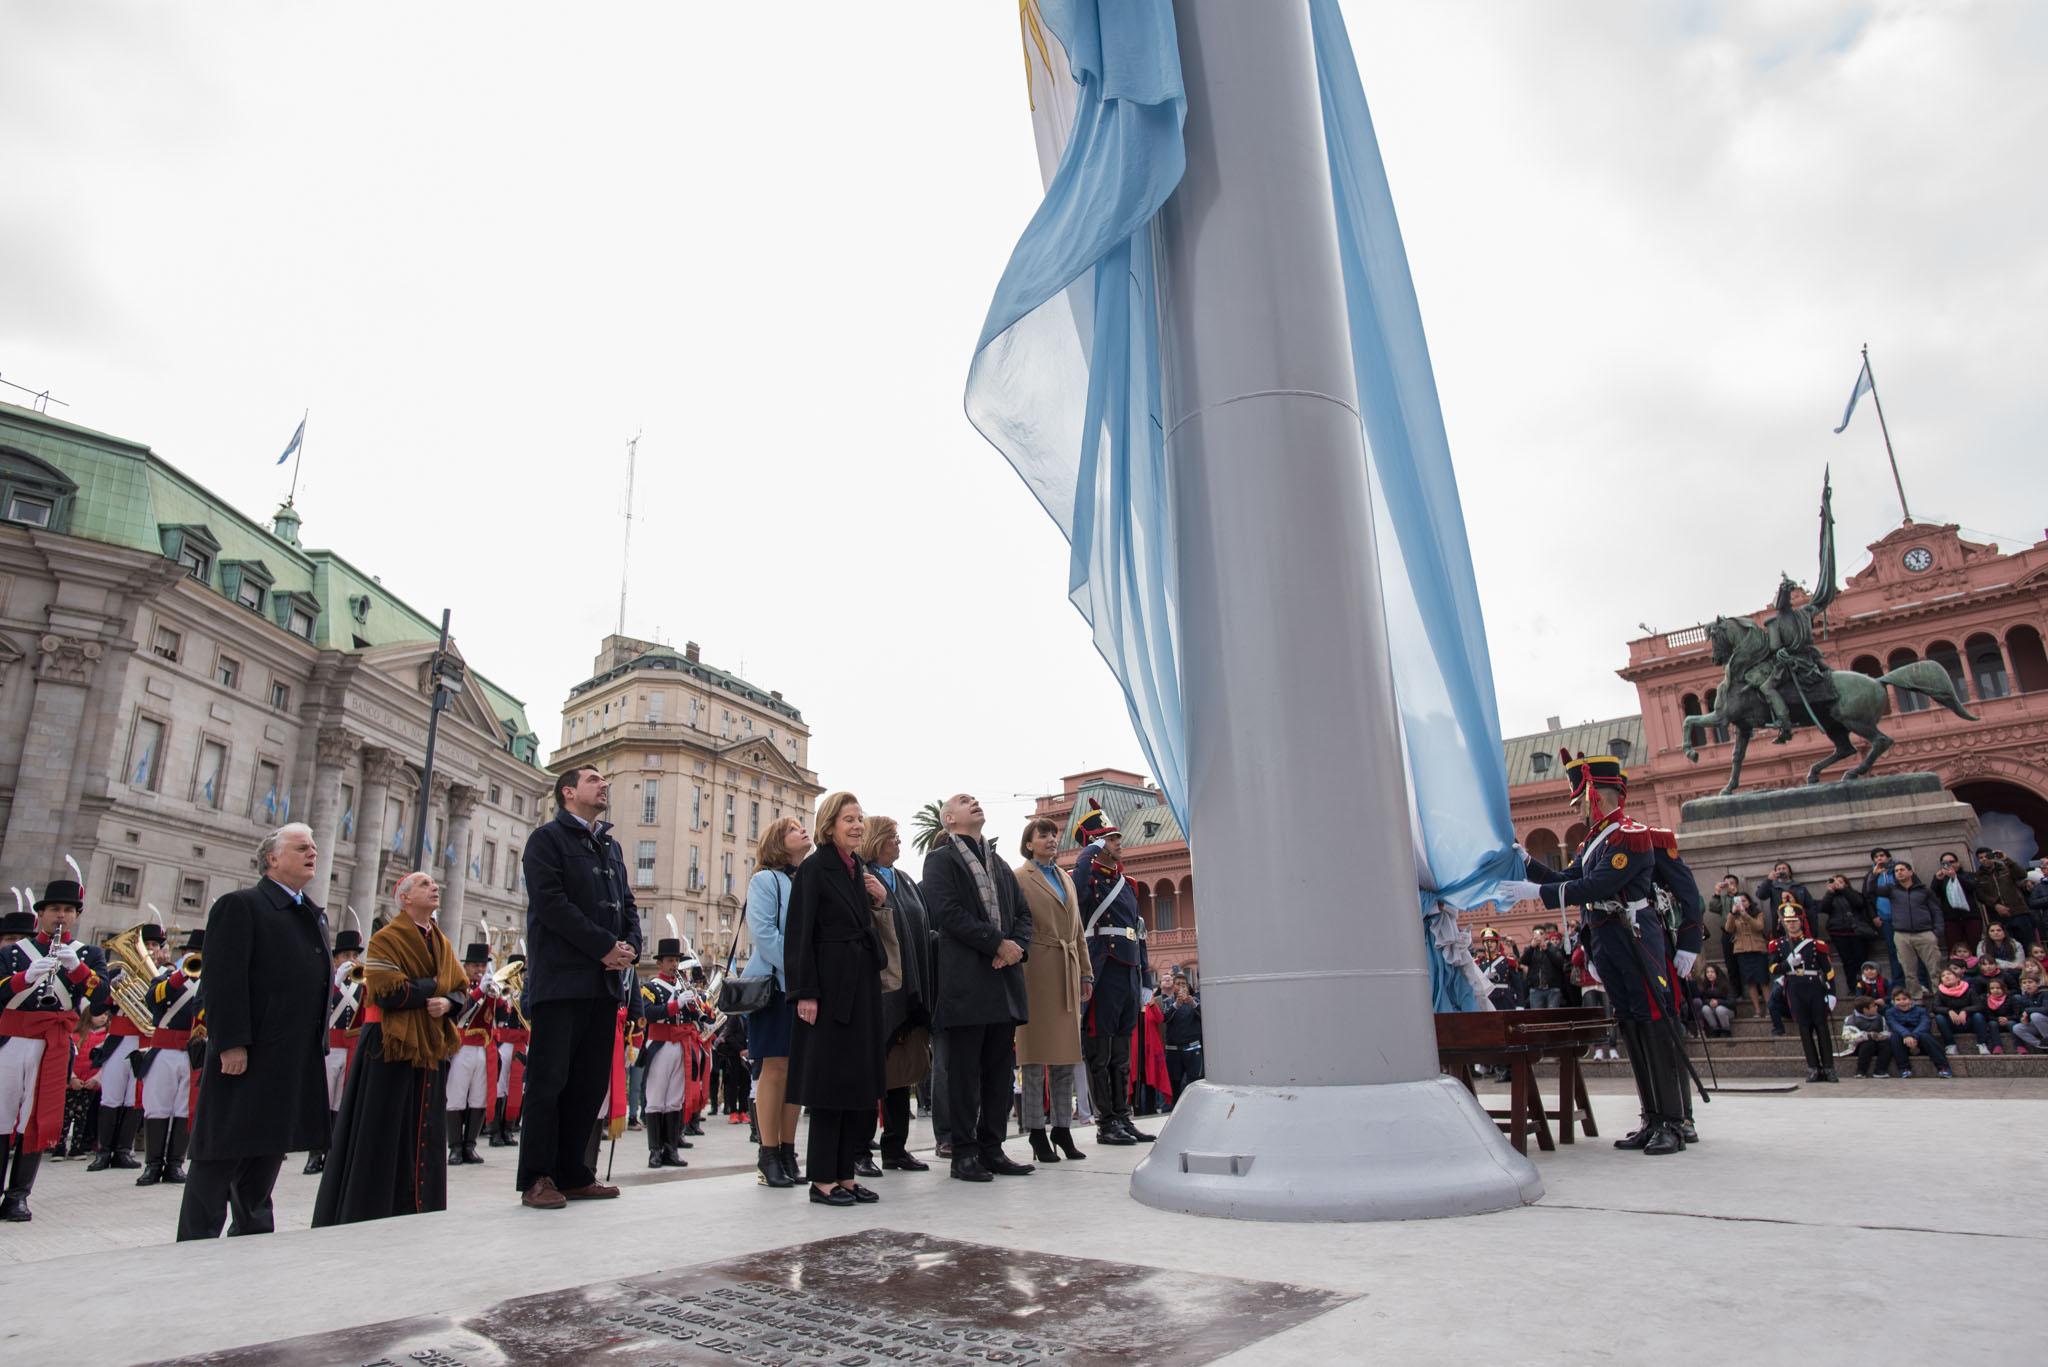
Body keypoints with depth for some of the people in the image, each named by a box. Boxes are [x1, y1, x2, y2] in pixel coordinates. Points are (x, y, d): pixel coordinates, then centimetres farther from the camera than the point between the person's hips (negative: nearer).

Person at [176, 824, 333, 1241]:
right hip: (248, 1058, -8)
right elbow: (224, 979, -15)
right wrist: (232, 1044, -20)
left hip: (297, 1063, 8)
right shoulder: (241, 906, -7)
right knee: (221, 1158, 1)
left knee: (270, 1151, 15)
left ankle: (254, 1238, 25)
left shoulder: (315, 916, 17)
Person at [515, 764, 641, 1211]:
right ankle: (537, 1178, 6)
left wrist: (631, 946, -2)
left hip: (605, 980, 7)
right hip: (561, 979, -7)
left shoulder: (611, 847, 21)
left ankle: (572, 1173, 16)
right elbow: (551, 902, -12)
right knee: (549, 1079, -3)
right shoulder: (548, 838, 0)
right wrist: (604, 946, -15)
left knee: (591, 1082, 8)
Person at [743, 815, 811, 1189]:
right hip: (774, 983, -5)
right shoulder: (765, 879, -2)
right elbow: (763, 933, -12)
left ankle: (788, 1152, 13)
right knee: (775, 1067, -5)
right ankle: (768, 1155, 4)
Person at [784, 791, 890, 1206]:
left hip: (862, 984, 8)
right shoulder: (814, 868, -8)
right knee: (832, 1079, -3)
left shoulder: (858, 870, 15)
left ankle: (845, 1174, 18)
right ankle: (822, 1180, 6)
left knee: (859, 1082, 9)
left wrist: (880, 900, 3)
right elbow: (799, 934, -13)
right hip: (830, 985, -8)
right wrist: (806, 993, -19)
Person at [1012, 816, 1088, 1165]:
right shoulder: (1019, 877, -1)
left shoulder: (1066, 878, 20)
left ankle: (1063, 1128, 17)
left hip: (1067, 972, 7)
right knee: (1036, 1052, -2)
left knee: (1066, 1052, 9)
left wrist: (1085, 973, 16)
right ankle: (1037, 1133, 5)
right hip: (1036, 971, -6)